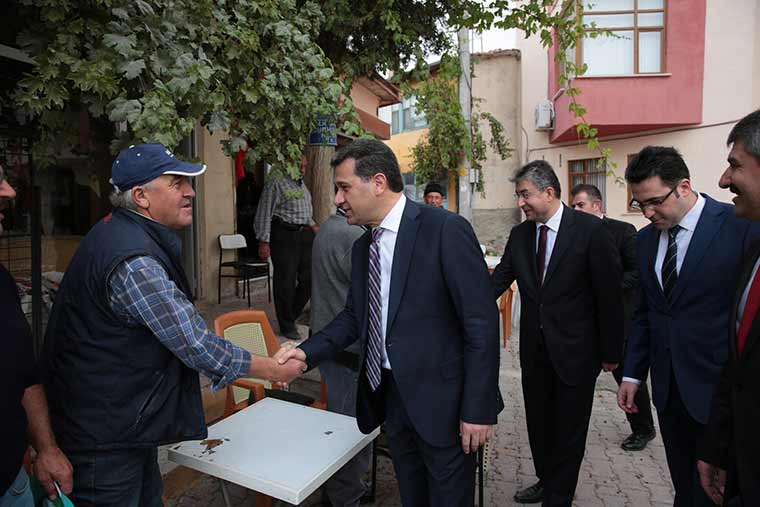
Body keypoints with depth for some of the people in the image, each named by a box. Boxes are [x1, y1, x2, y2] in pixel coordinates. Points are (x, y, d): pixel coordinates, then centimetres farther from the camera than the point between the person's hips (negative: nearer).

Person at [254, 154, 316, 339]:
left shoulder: (303, 186, 21)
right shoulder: (276, 183, -4)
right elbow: (264, 213, -9)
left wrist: (312, 225, 13)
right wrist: (264, 241, -15)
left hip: (305, 236, 7)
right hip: (284, 236, -7)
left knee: (309, 279, 6)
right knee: (285, 281, -1)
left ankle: (291, 315, 27)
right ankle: (287, 326, 12)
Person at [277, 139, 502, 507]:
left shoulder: (445, 230, -16)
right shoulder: (362, 246, 7)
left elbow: (482, 323, -16)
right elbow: (354, 316, 12)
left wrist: (477, 409, -16)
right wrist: (307, 351, -4)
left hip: (441, 400, -6)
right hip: (389, 395, 6)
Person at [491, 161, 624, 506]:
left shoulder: (591, 230, -13)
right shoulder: (519, 235, 1)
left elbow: (610, 294, -10)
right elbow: (498, 281, -3)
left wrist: (611, 352, -7)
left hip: (575, 350, -5)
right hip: (535, 348, 5)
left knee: (569, 430, 11)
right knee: (538, 423, 20)